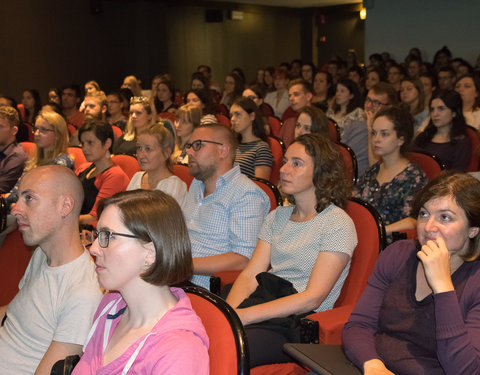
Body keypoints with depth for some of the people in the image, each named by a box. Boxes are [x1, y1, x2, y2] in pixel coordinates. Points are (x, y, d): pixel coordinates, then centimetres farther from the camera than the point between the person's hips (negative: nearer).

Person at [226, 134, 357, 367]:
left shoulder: (338, 225, -4)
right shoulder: (278, 217, 18)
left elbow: (312, 298, -13)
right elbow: (249, 276, 10)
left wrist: (244, 316, -19)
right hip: (263, 309, 6)